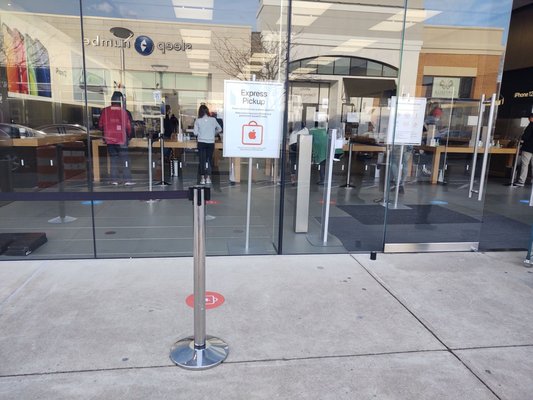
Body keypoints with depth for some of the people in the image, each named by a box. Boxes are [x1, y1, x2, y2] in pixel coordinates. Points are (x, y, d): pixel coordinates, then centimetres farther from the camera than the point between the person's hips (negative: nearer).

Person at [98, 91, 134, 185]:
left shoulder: (105, 111, -1)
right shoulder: (124, 111, -9)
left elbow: (100, 125, 5)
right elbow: (128, 126, -6)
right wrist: (129, 135, 12)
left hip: (109, 139, 3)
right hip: (121, 139, -3)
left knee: (113, 159, 11)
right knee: (125, 159, 2)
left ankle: (114, 180, 10)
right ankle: (127, 180, -2)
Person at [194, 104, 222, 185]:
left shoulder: (198, 121, -5)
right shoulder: (213, 120, -1)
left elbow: (195, 133, -5)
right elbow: (219, 129, 11)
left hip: (201, 142, -1)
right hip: (211, 143, 1)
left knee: (202, 160, 5)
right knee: (209, 160, 10)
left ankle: (202, 178, 6)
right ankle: (208, 178, 11)